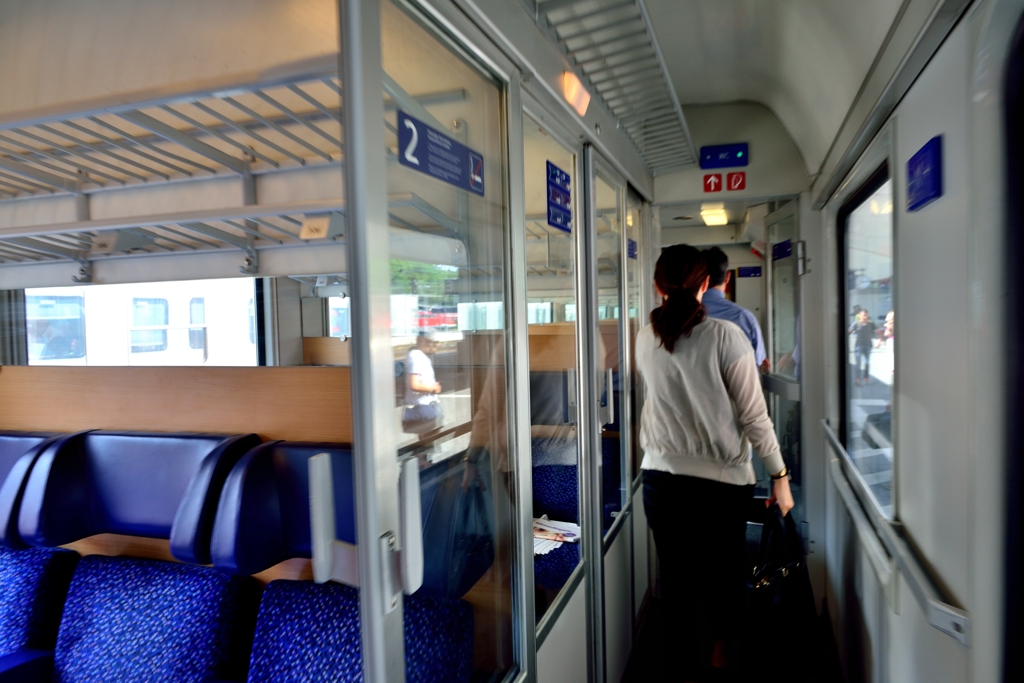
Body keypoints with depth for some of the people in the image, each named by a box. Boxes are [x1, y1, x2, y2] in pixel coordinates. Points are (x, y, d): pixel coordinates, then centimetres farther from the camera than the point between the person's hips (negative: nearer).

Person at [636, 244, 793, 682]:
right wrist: (780, 477, -2)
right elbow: (754, 416, -12)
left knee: (679, 580, 12)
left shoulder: (646, 339, -2)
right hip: (725, 480, -1)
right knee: (725, 568, 24)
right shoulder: (725, 336, -13)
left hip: (663, 478, 1)